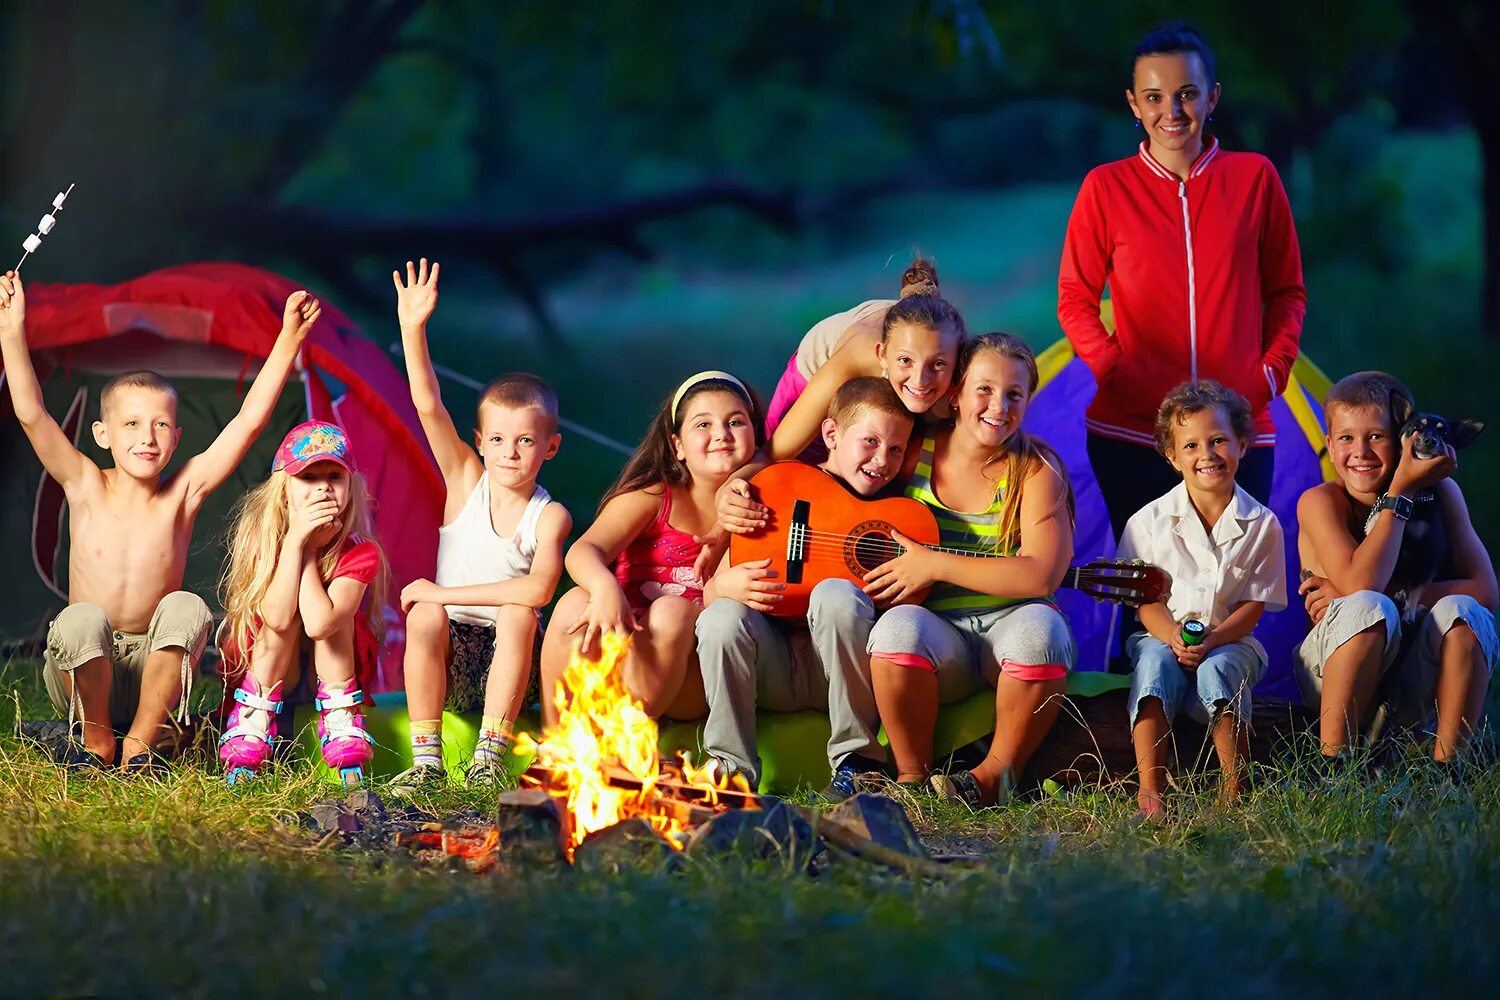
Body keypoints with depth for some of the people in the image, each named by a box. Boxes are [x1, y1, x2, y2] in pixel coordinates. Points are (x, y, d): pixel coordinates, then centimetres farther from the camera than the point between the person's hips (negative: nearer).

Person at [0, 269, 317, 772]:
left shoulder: (182, 493, -2)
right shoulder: (87, 488, -3)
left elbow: (248, 421, -8)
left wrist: (288, 341, -14)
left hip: (151, 674, 1)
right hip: (83, 673, -1)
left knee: (187, 609, -29)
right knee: (82, 619, -34)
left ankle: (139, 746, -14)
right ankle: (96, 742, -8)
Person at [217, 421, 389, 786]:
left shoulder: (360, 553, -19)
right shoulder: (262, 538, -18)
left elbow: (319, 624, -35)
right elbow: (278, 618, -33)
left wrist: (311, 549, -28)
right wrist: (296, 538, -35)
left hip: (336, 670, 0)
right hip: (263, 669, 0)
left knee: (329, 612, -27)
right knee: (282, 620, -28)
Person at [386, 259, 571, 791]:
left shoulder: (550, 515, -6)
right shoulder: (466, 480, 1)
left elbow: (539, 588, -24)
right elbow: (428, 407, -11)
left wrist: (446, 592, -22)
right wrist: (412, 329, -24)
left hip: (506, 667, -1)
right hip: (451, 658, 1)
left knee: (519, 613, -30)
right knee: (426, 615, -28)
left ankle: (488, 760, -29)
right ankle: (427, 761, -25)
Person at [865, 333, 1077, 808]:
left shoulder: (1035, 469, -3)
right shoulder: (914, 452, 4)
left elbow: (1041, 575, -17)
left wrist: (935, 564, -19)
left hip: (1009, 622, -1)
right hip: (939, 631, 1)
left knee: (1039, 628, -36)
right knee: (899, 627, -34)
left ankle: (996, 773, -18)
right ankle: (913, 776, -17)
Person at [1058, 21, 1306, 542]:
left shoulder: (1254, 177, 4)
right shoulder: (1106, 188, 2)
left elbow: (1286, 291, 11)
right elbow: (1075, 301, 5)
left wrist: (1272, 371, -3)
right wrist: (1116, 374, -9)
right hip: (1130, 431, -1)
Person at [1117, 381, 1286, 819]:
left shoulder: (1261, 525, 0)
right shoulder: (1150, 521, 1)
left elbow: (1252, 606, -2)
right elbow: (1147, 601, 0)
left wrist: (1211, 640, -21)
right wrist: (1174, 636, -22)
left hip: (1230, 640, 0)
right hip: (1163, 636, 0)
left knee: (1217, 669, -35)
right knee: (1155, 663, -34)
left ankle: (1232, 795, -36)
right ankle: (1150, 794, -44)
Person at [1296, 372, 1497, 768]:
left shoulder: (1440, 491, -2)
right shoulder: (1321, 502, -10)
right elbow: (1361, 585, -26)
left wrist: (1384, 598, -21)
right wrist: (1401, 491, -22)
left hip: (1414, 690, 2)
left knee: (1460, 612, -26)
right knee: (1366, 609, -32)